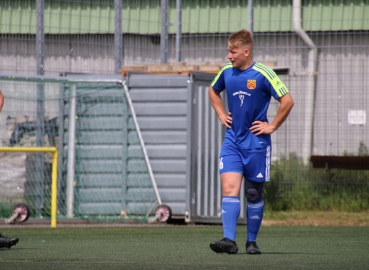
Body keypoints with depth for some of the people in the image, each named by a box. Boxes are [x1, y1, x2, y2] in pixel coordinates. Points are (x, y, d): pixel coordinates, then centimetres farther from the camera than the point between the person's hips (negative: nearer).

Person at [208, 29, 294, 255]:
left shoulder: (263, 74, -13)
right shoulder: (226, 73, 3)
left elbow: (287, 101, -13)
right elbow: (213, 91, 26)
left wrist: (272, 126, -10)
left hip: (256, 142, -3)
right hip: (232, 141, 4)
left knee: (254, 194, 6)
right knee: (229, 188, -12)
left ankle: (252, 241, 18)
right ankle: (229, 240, -18)